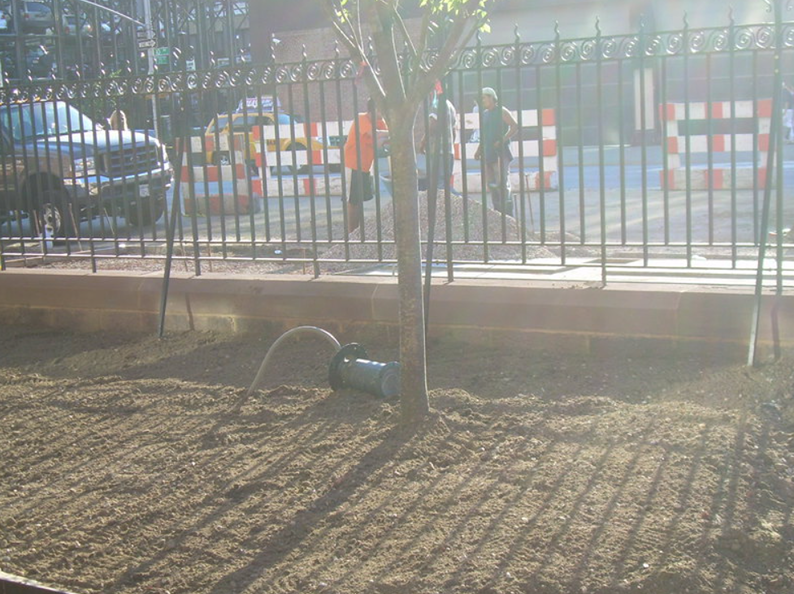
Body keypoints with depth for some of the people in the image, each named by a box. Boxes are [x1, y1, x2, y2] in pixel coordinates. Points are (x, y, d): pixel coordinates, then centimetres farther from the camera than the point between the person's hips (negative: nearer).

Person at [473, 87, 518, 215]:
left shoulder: (501, 111, -3)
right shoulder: (484, 114, 19)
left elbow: (515, 127, -11)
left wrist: (502, 140, -18)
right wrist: (479, 150, 15)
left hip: (500, 152, -8)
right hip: (488, 154, 8)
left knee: (502, 183, -12)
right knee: (491, 184, 7)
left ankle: (507, 213, -12)